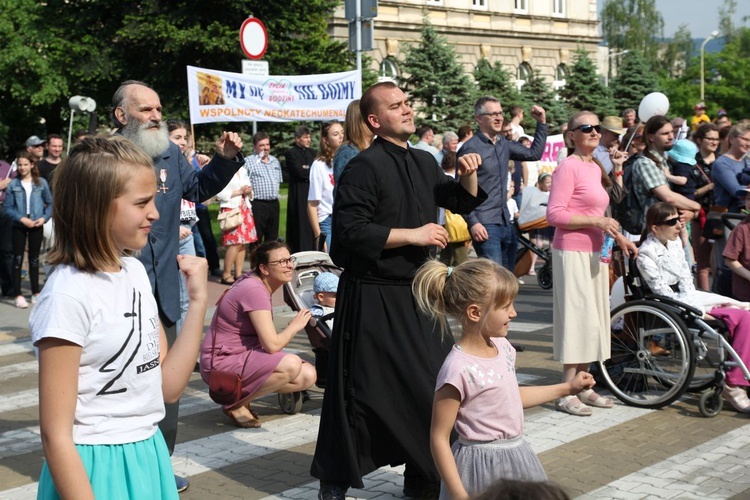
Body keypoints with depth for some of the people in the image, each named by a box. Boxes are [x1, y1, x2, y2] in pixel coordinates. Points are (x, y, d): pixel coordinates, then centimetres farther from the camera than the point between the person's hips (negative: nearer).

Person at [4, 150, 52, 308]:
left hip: (36, 226, 1)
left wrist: (44, 218, -9)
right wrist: (22, 219, -15)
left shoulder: (41, 183, 0)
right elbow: (8, 207, -4)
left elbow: (50, 203, 5)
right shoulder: (13, 184, -3)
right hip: (19, 226, -1)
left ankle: (36, 293, 19)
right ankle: (18, 295, 2)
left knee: (34, 259, 10)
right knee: (17, 259, -1)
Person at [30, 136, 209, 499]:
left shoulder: (135, 271, 3)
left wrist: (198, 301, -4)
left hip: (147, 456, 7)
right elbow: (55, 435, -18)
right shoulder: (68, 294, -20)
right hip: (96, 468, -7)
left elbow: (168, 387, 3)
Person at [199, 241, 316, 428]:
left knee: (308, 376, -1)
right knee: (291, 365, -31)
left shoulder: (258, 283, 6)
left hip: (244, 353, 10)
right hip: (221, 362, -10)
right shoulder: (254, 290, -23)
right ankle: (236, 404, -10)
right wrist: (295, 326, -11)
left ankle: (240, 392, 10)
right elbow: (272, 345, -27)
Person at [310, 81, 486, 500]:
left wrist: (469, 176, 4)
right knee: (365, 391, 0)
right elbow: (350, 231, -21)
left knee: (431, 385, 12)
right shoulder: (365, 166, -13)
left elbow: (461, 202, 24)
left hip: (417, 292, 8)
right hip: (373, 296, -7)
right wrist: (413, 235, -18)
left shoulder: (424, 162, 12)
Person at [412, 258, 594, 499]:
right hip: (483, 469, -8)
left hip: (516, 456, 8)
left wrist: (567, 388, 21)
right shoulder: (458, 369, -24)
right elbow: (439, 438, -19)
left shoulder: (502, 347, 0)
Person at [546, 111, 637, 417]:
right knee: (577, 318, -7)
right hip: (573, 253, -9)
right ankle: (567, 394, 0)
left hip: (594, 252, 9)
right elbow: (554, 214, -18)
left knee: (593, 320, 12)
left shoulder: (595, 168, 14)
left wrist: (617, 235, 14)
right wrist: (596, 221, -20)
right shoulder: (568, 166, -12)